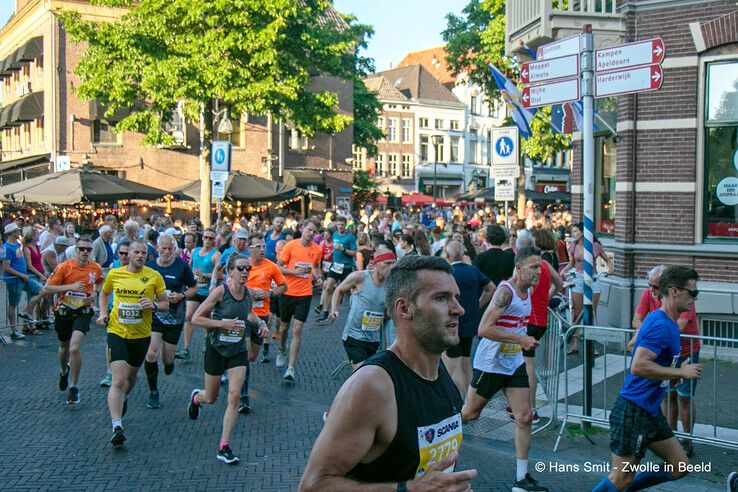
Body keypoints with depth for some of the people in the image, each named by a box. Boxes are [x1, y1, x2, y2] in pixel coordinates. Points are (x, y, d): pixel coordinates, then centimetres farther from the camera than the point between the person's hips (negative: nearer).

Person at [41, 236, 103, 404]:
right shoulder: (64, 267, -13)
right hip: (64, 312, 1)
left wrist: (95, 293, -1)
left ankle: (74, 388, -4)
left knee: (74, 348, -20)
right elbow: (45, 290, -16)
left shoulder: (96, 268, -5)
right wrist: (71, 286, -25)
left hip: (83, 312, -1)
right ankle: (64, 371, 56)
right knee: (64, 347, 21)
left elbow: (100, 282, 20)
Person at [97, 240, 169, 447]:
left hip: (141, 334, 2)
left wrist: (153, 305, -19)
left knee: (131, 376, 22)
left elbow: (166, 304, 2)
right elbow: (104, 293, 19)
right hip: (117, 331, -1)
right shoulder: (114, 274, -1)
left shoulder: (154, 276, -4)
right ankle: (117, 427, -17)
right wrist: (103, 313, 4)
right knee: (118, 380, -15)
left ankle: (124, 398, 55)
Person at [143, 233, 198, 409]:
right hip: (153, 316, 1)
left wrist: (181, 296, -15)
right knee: (151, 353, -15)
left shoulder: (182, 266, -6)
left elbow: (194, 288, 4)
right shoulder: (149, 266, 0)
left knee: (167, 359, 8)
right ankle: (153, 393, 4)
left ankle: (169, 362, 49)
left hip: (174, 318, -1)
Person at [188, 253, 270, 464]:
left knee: (234, 395, -11)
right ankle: (196, 397, 52)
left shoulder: (247, 294, 0)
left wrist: (260, 323, 4)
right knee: (211, 399, 13)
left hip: (238, 351, 3)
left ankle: (224, 447, -4)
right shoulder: (220, 291, -16)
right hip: (216, 349, -3)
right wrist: (222, 324, -23)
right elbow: (196, 318, -15)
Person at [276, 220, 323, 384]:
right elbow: (279, 267, -4)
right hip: (288, 292, 0)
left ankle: (291, 369, -6)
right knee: (284, 325, 16)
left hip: (305, 294, 1)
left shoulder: (317, 249, 1)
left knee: (297, 329, -7)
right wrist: (294, 271, -20)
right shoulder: (290, 246, -8)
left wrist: (318, 277, -1)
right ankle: (282, 351, 47)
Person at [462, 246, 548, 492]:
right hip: (490, 363, -8)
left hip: (514, 363, 8)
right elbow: (484, 329, -29)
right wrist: (520, 339, -28)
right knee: (469, 413, 8)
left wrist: (524, 341, 12)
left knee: (525, 417, 1)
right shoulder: (506, 291, -22)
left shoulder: (529, 291, 6)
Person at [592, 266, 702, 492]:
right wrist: (681, 372, -21)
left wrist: (675, 374, 10)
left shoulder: (668, 323, 12)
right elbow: (638, 366, -30)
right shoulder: (660, 324, -20)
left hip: (650, 411, 10)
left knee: (680, 467, 13)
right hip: (633, 411, -10)